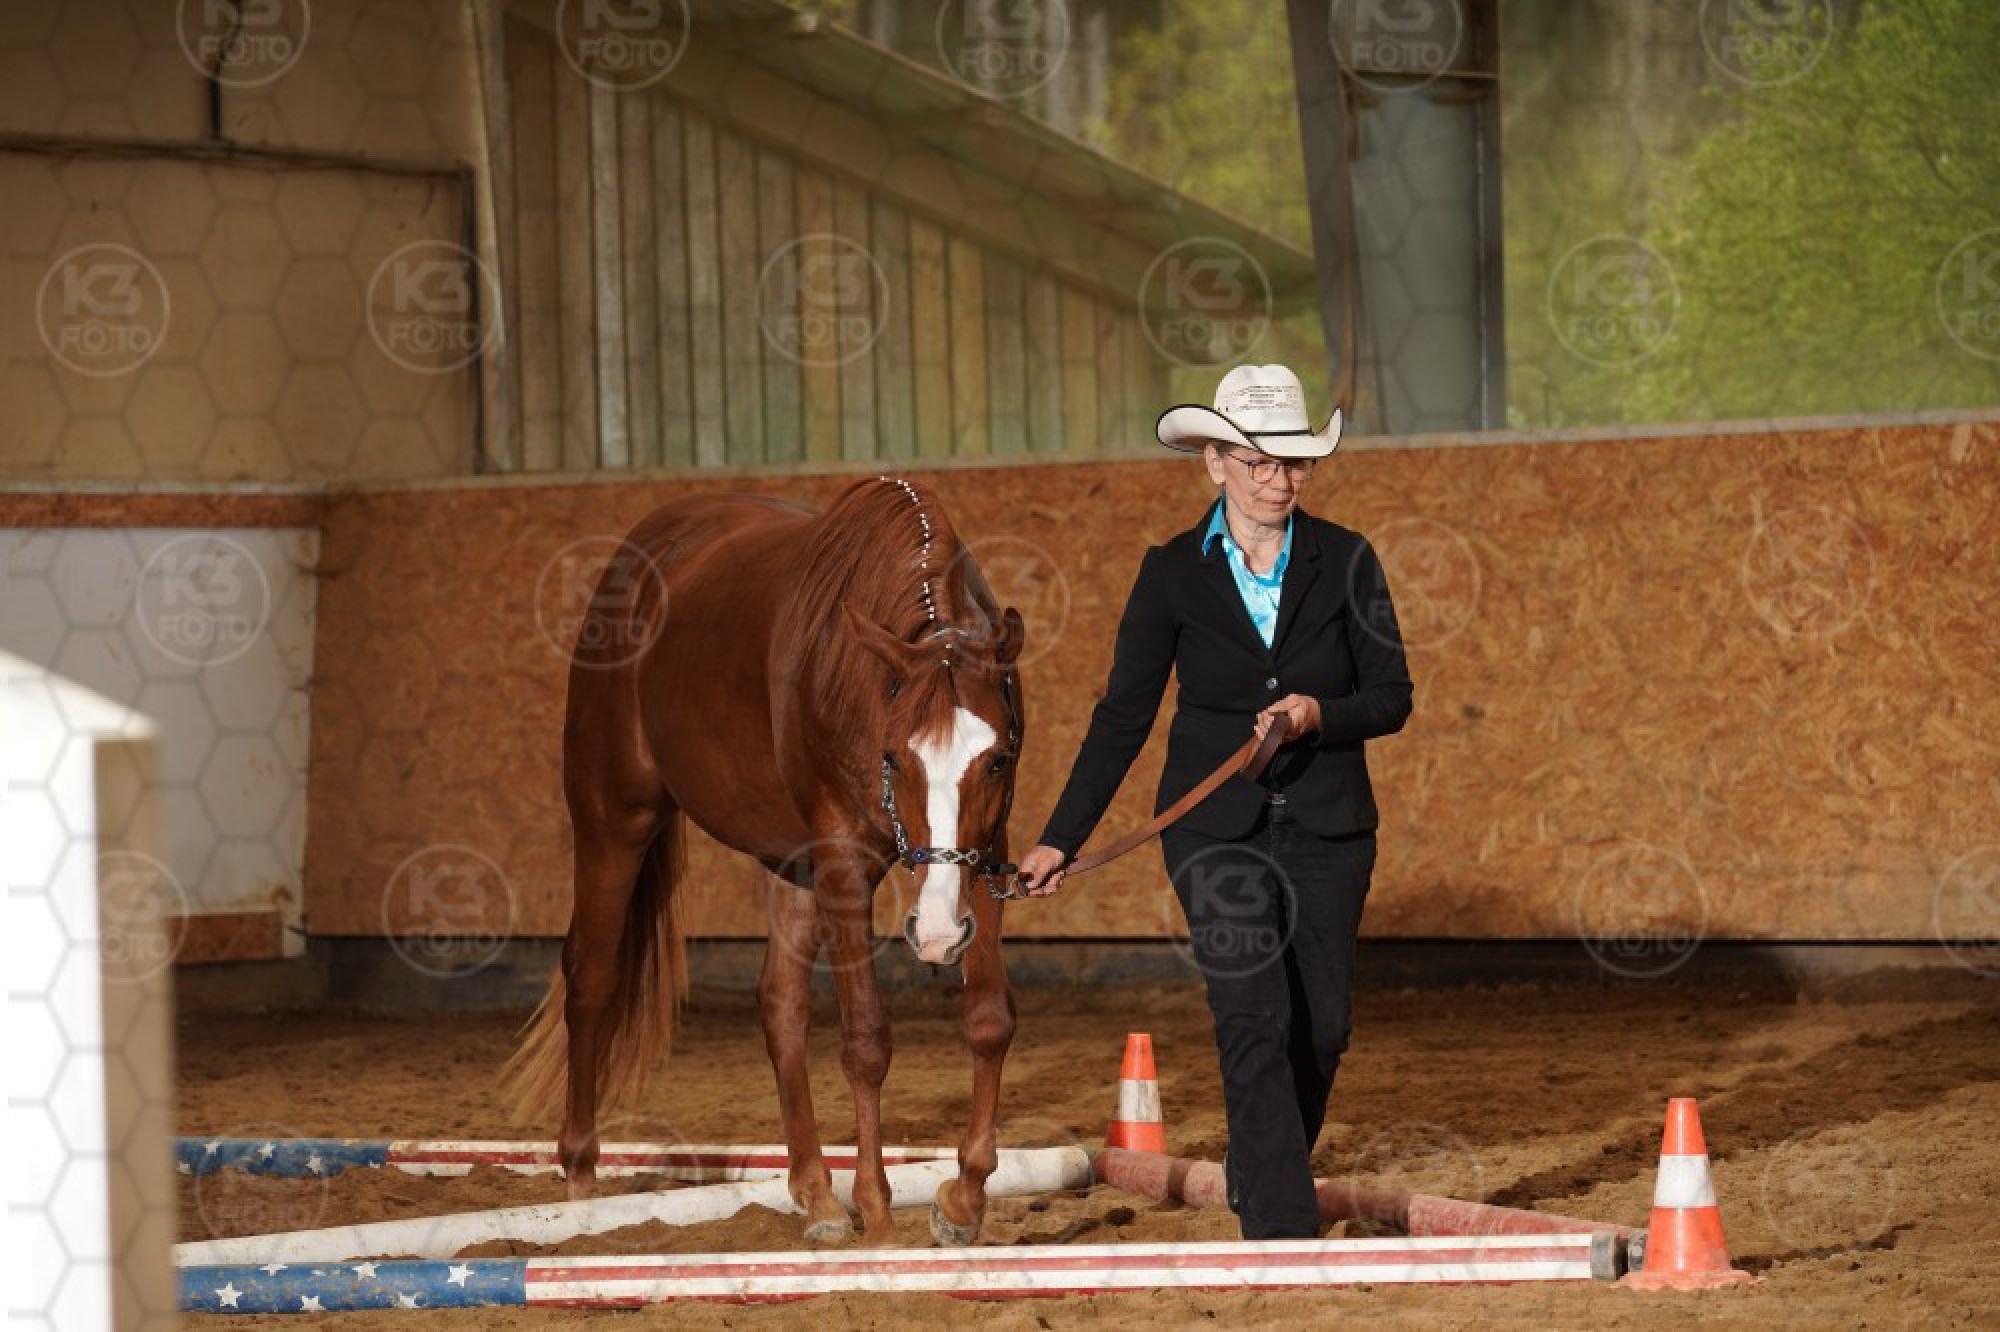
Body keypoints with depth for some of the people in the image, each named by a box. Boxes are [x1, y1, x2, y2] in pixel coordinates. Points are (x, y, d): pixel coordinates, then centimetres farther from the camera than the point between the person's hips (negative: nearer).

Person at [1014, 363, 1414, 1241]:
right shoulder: (1173, 574, -1)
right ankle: (1283, 1226, -15)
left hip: (1326, 829, 2)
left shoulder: (1345, 562, 0)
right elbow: (1123, 716, 1)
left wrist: (1320, 714, -20)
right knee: (1255, 1016, -14)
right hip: (1216, 828, -2)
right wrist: (1060, 841, -2)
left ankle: (1260, 1186, 30)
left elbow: (1392, 698, 1)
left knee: (1320, 1027, 5)